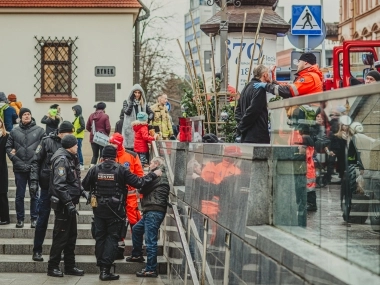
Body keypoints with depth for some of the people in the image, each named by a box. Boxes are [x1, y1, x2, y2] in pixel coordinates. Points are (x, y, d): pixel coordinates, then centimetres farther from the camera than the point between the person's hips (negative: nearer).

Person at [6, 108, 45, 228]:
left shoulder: (39, 130, 0)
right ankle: (20, 219, 17)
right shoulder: (14, 131, 3)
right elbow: (8, 147, 4)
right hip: (19, 168, 1)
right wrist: (16, 161, -8)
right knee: (19, 195, 8)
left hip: (35, 168, -1)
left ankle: (34, 218, 14)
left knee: (34, 195, 6)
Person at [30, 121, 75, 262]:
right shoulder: (47, 142, -5)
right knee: (43, 218, 3)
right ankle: (37, 250, 12)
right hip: (47, 187, -2)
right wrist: (34, 181, -11)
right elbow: (35, 162, -4)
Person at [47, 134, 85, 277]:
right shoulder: (62, 160, -17)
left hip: (69, 203, 10)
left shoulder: (70, 158, 14)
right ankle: (52, 267, 5)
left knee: (71, 235, 13)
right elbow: (59, 185, -23)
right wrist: (68, 203, -25)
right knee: (61, 236, -4)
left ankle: (70, 266, 21)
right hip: (63, 204, -10)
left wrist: (82, 192, 13)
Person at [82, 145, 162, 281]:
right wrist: (154, 175, 3)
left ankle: (102, 268, 14)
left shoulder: (95, 169, -3)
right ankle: (106, 269, -5)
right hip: (115, 209, -3)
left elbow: (85, 185, 7)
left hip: (99, 209, 3)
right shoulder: (121, 170, -9)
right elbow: (139, 182, -10)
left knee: (100, 237, 12)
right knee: (112, 237, 3)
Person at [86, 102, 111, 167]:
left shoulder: (91, 116, 4)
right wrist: (107, 134, 7)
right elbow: (108, 128, -13)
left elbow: (87, 127, 7)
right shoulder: (105, 116, -10)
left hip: (93, 138, 4)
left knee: (95, 155, 12)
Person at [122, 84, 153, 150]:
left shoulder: (143, 103, 15)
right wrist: (131, 101, -6)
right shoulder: (126, 102, 8)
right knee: (129, 147, -6)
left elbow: (151, 113, 13)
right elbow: (127, 111, -9)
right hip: (129, 129, -2)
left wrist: (148, 119, -8)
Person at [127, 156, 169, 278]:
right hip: (151, 212, 11)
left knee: (150, 241, -9)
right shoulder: (162, 176, 22)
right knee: (136, 229, 25)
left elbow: (142, 189, -8)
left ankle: (151, 269, -8)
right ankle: (137, 255, 35)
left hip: (154, 212, -11)